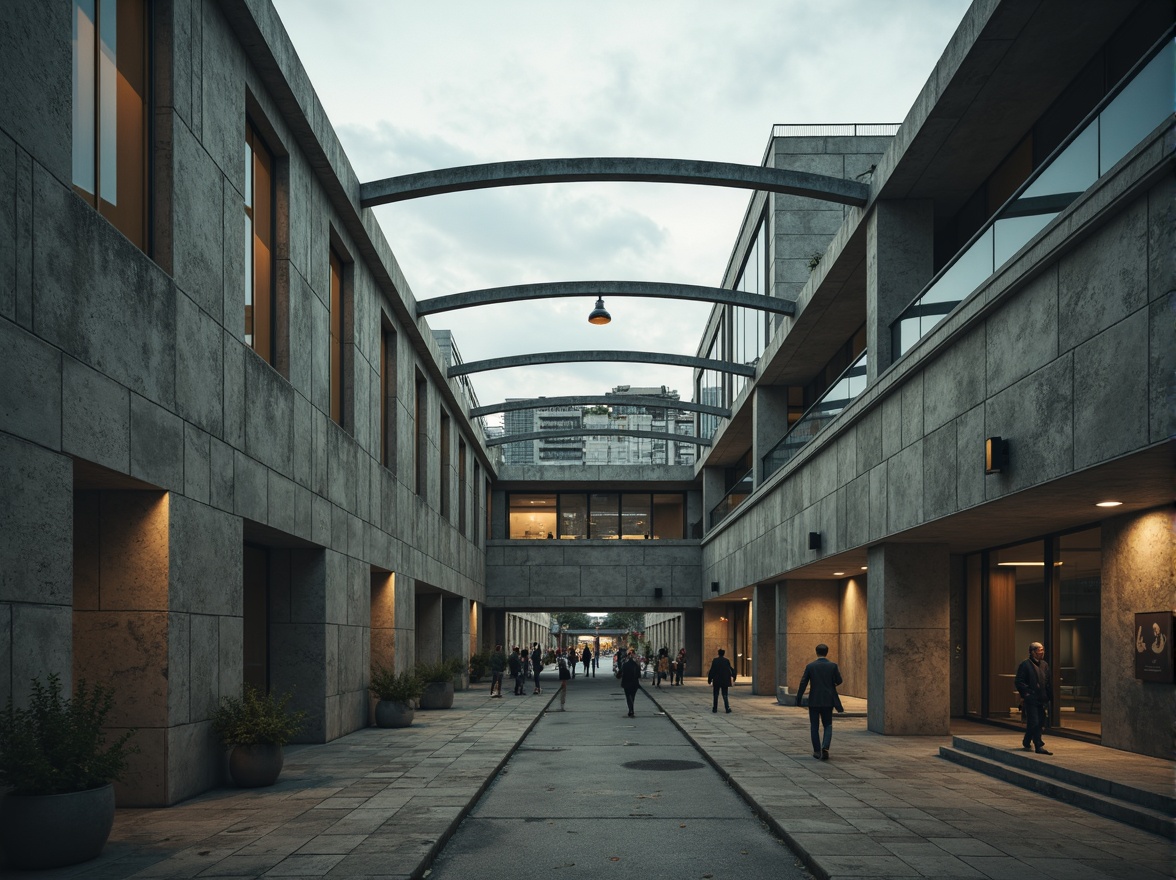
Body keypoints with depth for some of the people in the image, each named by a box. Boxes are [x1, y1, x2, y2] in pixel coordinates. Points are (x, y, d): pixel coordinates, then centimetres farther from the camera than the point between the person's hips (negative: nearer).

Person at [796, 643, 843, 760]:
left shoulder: (810, 666, -4)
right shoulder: (833, 665, -4)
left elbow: (803, 683, -5)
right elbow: (839, 681, 0)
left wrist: (798, 699, 2)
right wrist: (838, 672, 21)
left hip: (814, 701, -1)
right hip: (828, 701, 1)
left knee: (814, 727, 10)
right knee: (828, 725, 11)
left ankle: (817, 751, 10)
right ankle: (825, 747, -11)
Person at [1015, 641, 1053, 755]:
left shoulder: (1044, 664, 14)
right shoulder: (1025, 664, -8)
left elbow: (1049, 683, 16)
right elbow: (1018, 681, -10)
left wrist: (1050, 697, 10)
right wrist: (1026, 693, -15)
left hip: (1041, 699, 7)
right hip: (1031, 699, -7)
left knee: (1040, 723, 13)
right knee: (1034, 722, -8)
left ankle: (1026, 742, 31)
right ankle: (1039, 746, -7)